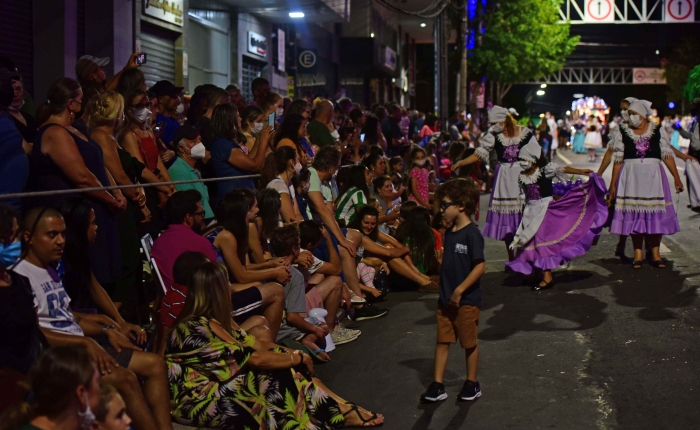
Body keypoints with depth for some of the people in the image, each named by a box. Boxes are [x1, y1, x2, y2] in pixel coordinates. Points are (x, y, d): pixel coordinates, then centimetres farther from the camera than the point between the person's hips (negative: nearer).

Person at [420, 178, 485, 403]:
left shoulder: (472, 234, -17)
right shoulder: (449, 233, 7)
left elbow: (480, 266, -22)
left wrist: (460, 290, -23)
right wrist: (441, 282, 12)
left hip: (467, 300, -7)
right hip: (446, 298, 7)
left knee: (469, 343, 8)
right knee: (442, 341, 8)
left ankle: (472, 384, 23)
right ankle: (437, 385, 12)